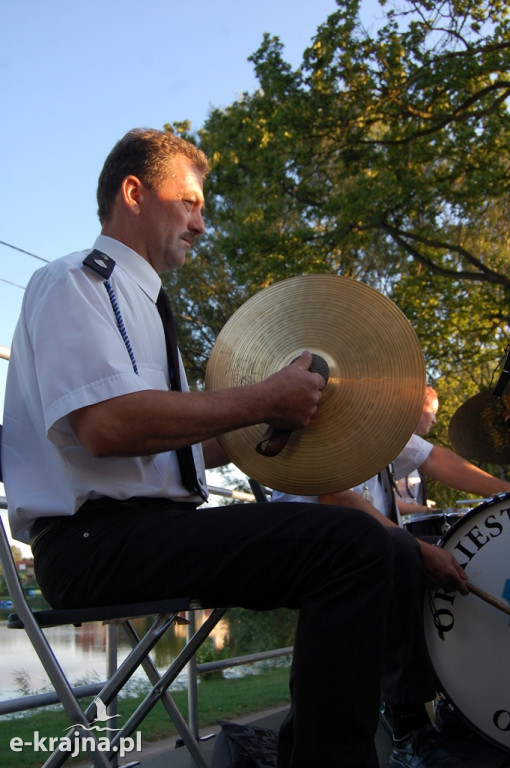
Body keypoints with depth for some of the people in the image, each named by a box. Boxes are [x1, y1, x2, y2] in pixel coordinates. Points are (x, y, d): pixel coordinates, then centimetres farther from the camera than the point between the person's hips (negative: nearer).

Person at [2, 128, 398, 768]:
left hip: (149, 532, 10)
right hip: (97, 538, -10)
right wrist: (262, 400, -16)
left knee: (353, 541, 12)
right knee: (353, 544, -24)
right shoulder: (75, 280, -5)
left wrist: (267, 427, 9)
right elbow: (106, 426, -23)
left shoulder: (140, 302, 26)